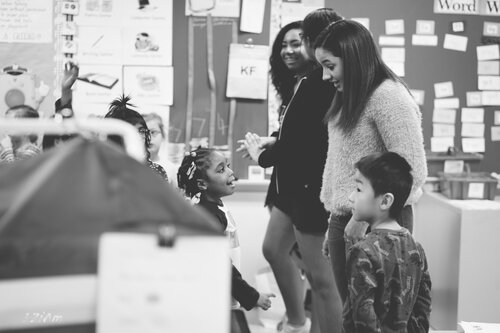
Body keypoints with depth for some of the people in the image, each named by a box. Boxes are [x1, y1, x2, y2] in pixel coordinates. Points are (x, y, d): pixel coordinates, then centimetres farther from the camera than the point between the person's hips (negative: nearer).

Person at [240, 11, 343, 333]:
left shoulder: (315, 83, -22)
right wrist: (273, 142, 6)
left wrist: (262, 155, -3)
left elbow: (299, 140, -20)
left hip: (311, 187, -11)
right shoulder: (325, 80, 8)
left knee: (320, 275, -2)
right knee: (274, 250, 22)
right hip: (296, 183, 11)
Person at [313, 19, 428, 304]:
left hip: (377, 224, -8)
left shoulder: (388, 96, -15)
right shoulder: (348, 98, 13)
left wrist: (363, 218, -17)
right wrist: (333, 224, 13)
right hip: (343, 221, 8)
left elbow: (412, 171, -19)